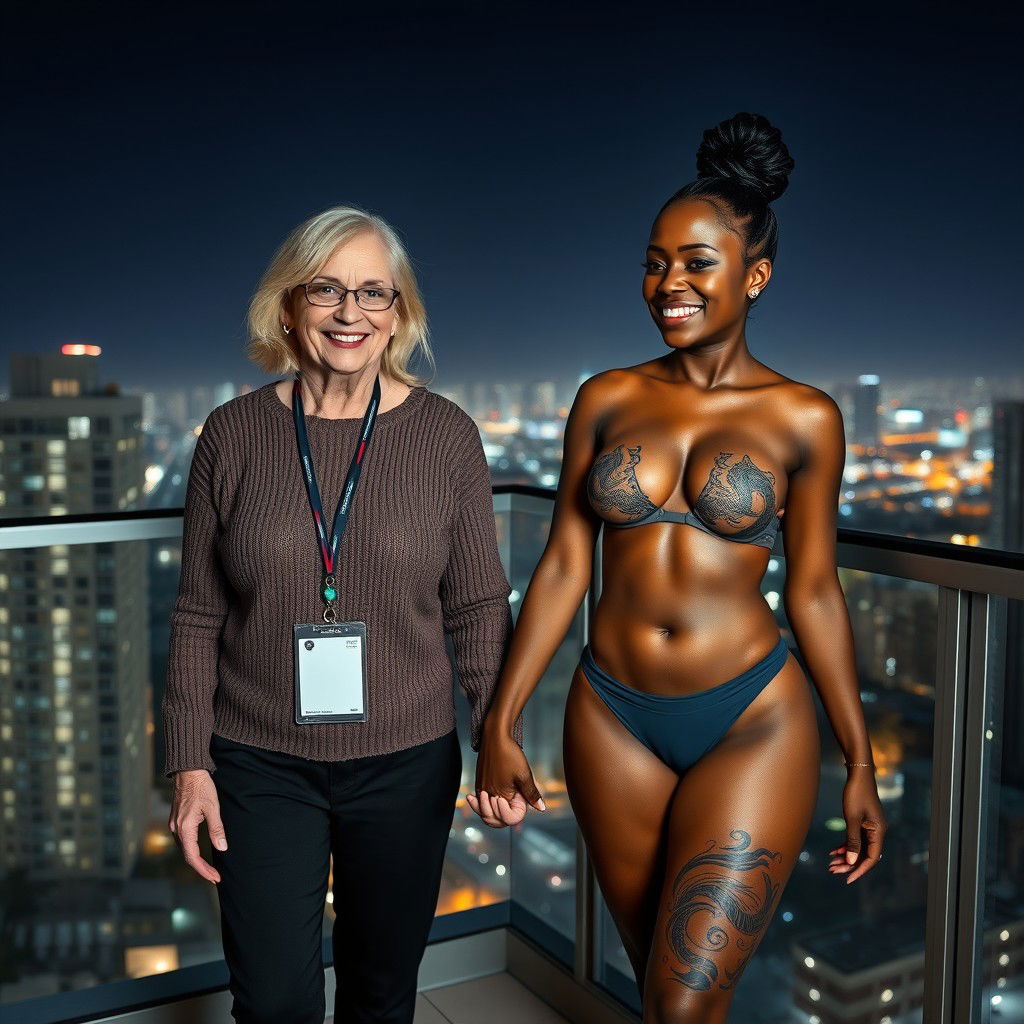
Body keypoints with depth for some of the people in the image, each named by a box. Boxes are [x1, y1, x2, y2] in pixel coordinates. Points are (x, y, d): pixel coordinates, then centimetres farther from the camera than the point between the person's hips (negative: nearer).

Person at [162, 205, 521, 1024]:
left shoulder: (446, 434, -5)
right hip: (261, 764, 0)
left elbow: (478, 606, 0)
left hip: (406, 763, 1)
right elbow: (199, 616, 0)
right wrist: (190, 763, -2)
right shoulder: (233, 434, -4)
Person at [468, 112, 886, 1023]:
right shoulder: (607, 400, 2)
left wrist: (861, 767, 4)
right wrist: (500, 725, 0)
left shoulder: (802, 418, -3)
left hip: (753, 723, -2)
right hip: (614, 719, 3)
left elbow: (813, 590, 1)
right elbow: (564, 567, 2)